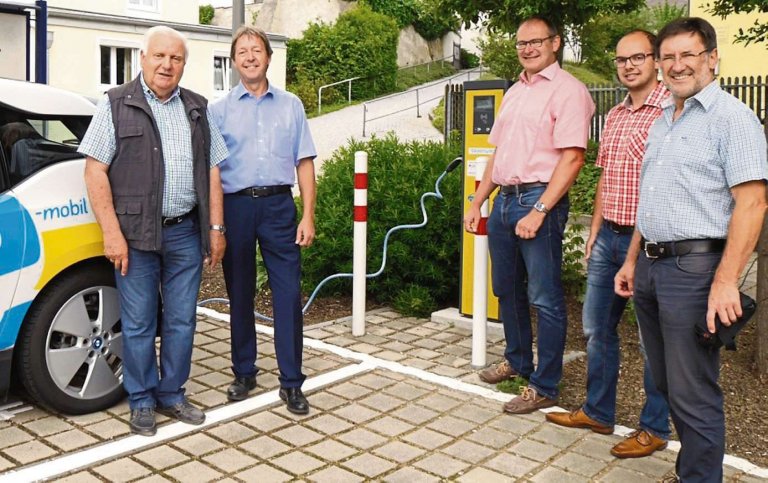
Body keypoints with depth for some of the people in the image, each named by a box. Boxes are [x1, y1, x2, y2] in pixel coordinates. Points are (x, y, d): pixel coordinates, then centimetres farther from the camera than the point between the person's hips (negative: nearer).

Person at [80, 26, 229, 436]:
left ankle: (171, 395, 25)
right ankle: (142, 402, 20)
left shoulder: (197, 109, 13)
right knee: (139, 324, 5)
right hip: (136, 235, -3)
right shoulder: (116, 105, 0)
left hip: (186, 233, 4)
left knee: (181, 321, 10)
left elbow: (211, 171, 13)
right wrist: (112, 233, -12)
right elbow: (95, 172, -5)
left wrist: (216, 228, 7)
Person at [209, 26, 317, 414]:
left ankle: (291, 382, 4)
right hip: (235, 206, 1)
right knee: (239, 295, 9)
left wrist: (308, 216, -2)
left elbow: (304, 163, 7)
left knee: (288, 293, -4)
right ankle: (244, 373, 24)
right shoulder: (219, 110, 8)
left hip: (278, 205, 0)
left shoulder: (291, 105, 10)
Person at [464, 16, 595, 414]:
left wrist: (538, 211, -22)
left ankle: (545, 387, 8)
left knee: (544, 298, -2)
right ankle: (517, 361, 35)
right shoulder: (513, 93, 18)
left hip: (539, 200, -8)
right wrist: (477, 202, 16)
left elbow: (572, 157, -16)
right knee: (507, 290, 17)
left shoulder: (567, 89, -7)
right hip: (504, 199, 8)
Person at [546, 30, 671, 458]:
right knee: (598, 328, 15)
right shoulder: (615, 116, 14)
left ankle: (655, 428, 20)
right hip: (609, 237, 8)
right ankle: (598, 412, 31)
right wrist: (595, 230, 16)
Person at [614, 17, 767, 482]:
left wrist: (726, 281, -23)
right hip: (650, 266, 8)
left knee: (693, 395, 0)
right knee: (666, 383, 17)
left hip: (694, 268, -8)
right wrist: (632, 260, 19)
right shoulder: (662, 122, 17)